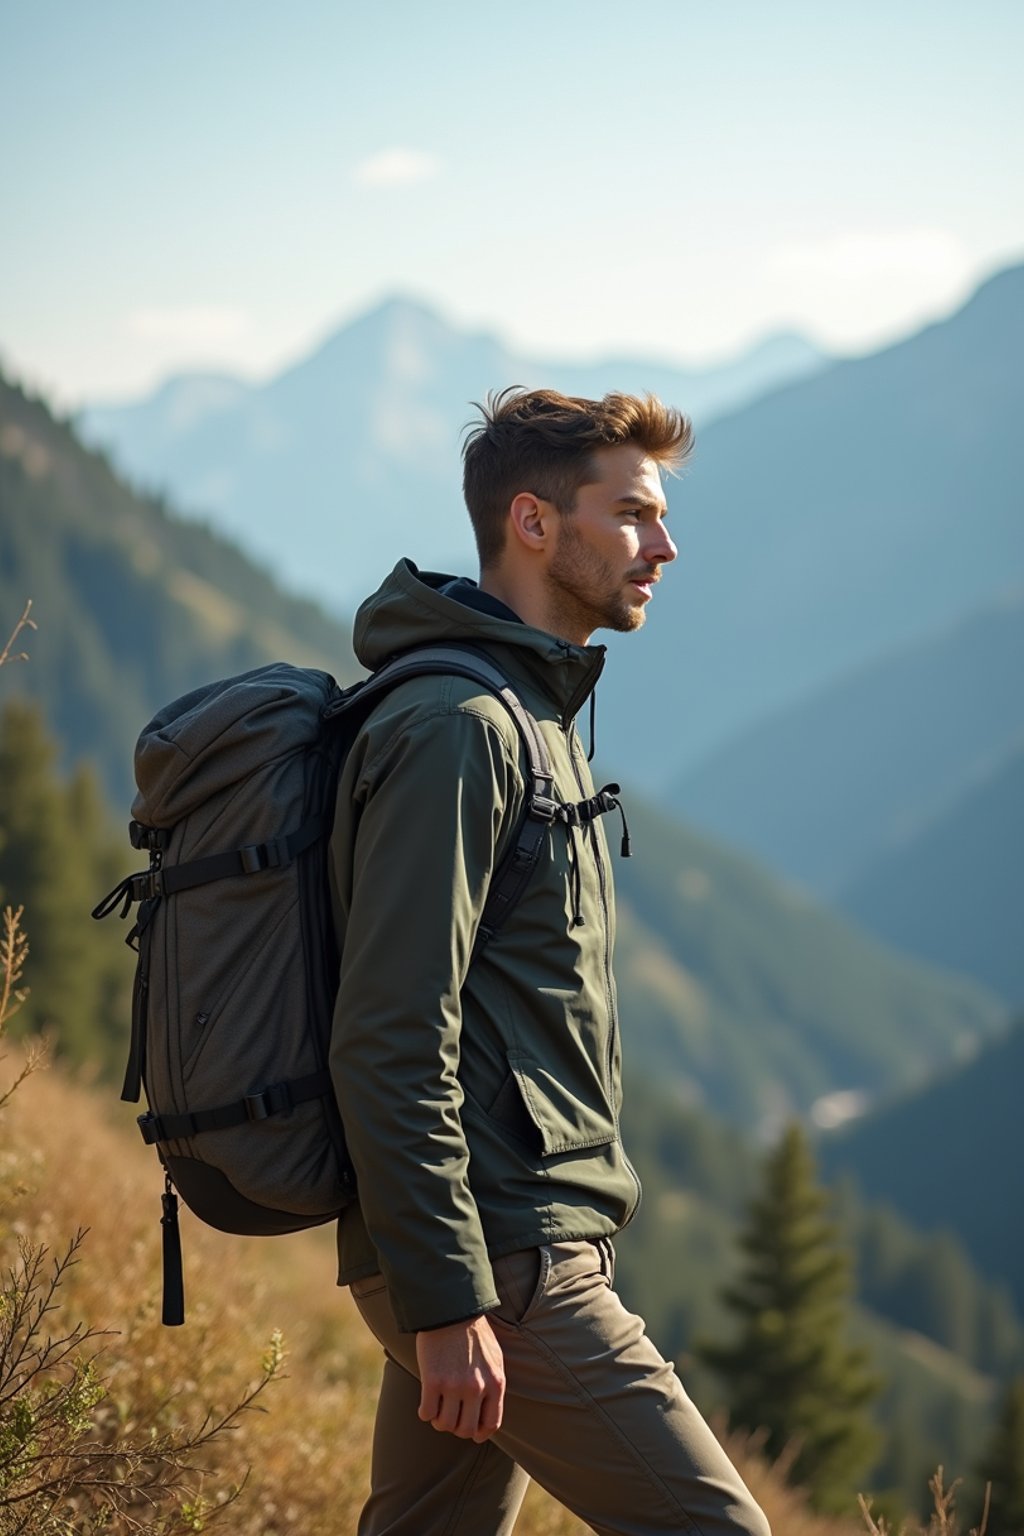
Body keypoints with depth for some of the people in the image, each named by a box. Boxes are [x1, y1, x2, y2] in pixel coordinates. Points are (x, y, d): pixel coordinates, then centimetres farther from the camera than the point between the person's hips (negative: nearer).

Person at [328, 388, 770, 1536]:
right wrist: (447, 1301, -23)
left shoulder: (533, 714, 19)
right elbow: (390, 1041, -20)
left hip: (509, 1243, 10)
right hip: (503, 1263, -10)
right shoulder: (453, 727, -14)